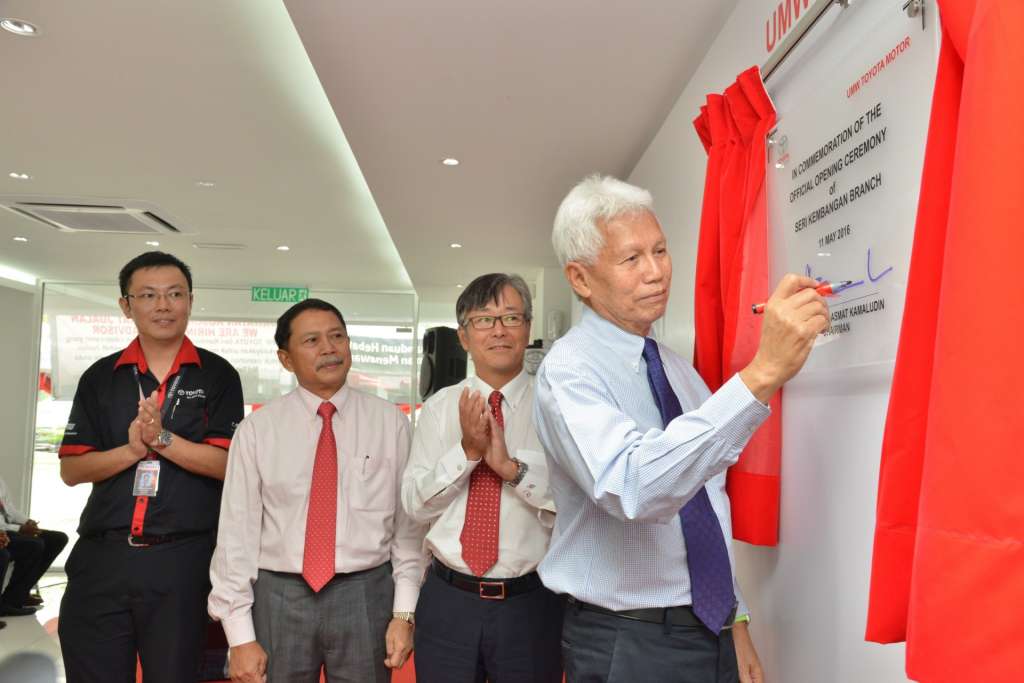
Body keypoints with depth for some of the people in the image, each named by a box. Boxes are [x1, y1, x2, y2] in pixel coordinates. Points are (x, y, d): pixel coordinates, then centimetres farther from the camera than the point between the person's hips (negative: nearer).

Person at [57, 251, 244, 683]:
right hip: (103, 554, 2)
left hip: (182, 559, -2)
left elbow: (226, 463, -6)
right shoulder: (100, 377, 8)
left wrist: (162, 439, -18)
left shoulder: (217, 376, 2)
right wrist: (132, 450, -12)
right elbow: (71, 470, 4)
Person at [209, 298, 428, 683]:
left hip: (366, 597, 0)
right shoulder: (257, 429, -2)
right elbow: (237, 532, -2)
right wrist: (240, 636, -4)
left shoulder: (390, 422, -1)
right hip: (279, 600, 0)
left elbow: (409, 525, 0)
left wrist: (404, 613, -4)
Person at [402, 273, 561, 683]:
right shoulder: (439, 407, 3)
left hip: (531, 603, -1)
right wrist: (466, 451, -15)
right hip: (449, 601, 2)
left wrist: (512, 466, -23)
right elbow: (415, 505, -3)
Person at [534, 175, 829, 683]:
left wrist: (736, 622, 13)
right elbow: (634, 488, -36)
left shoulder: (681, 372, 7)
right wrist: (761, 375, -40)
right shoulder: (569, 370, -17)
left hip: (713, 631, 7)